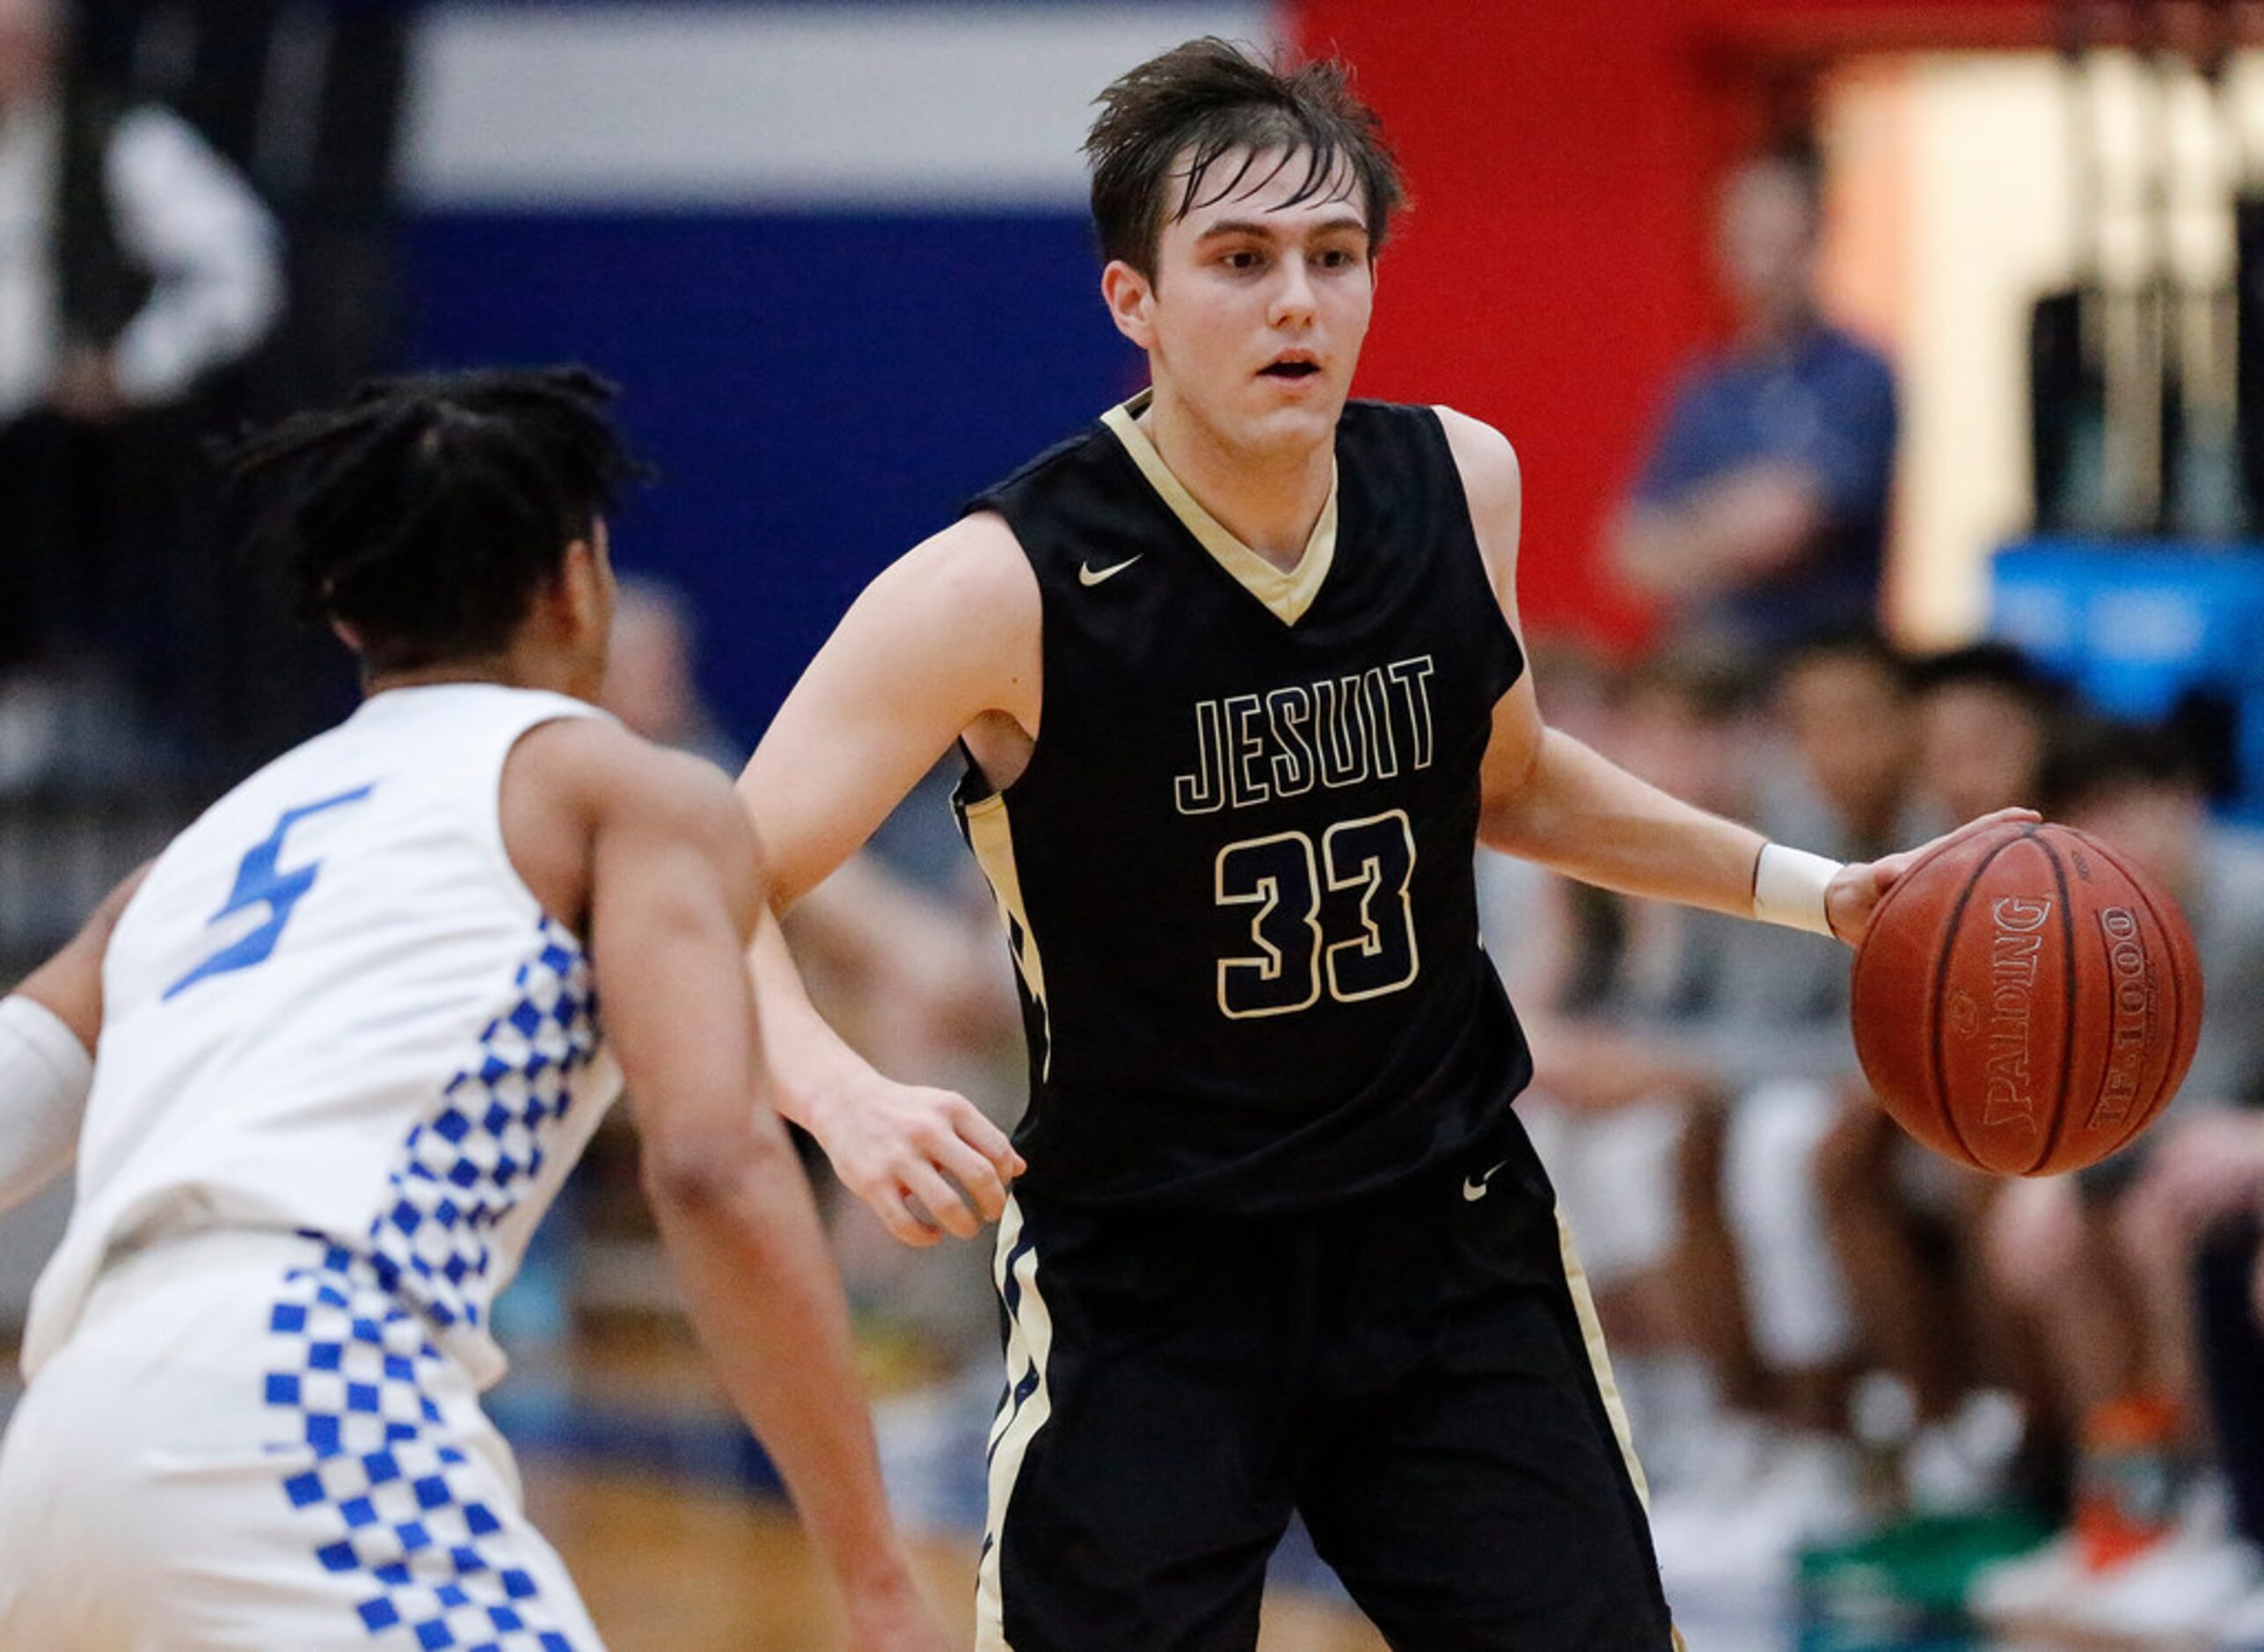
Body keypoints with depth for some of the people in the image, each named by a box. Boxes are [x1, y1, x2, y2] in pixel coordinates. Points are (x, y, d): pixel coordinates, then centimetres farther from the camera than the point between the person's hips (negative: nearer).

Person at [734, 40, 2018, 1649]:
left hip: (1448, 1237, 4)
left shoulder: (1460, 485, -3)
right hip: (1147, 1274, -4)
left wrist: (1807, 888, 12)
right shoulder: (1008, 587, -19)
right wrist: (845, 1100, -39)